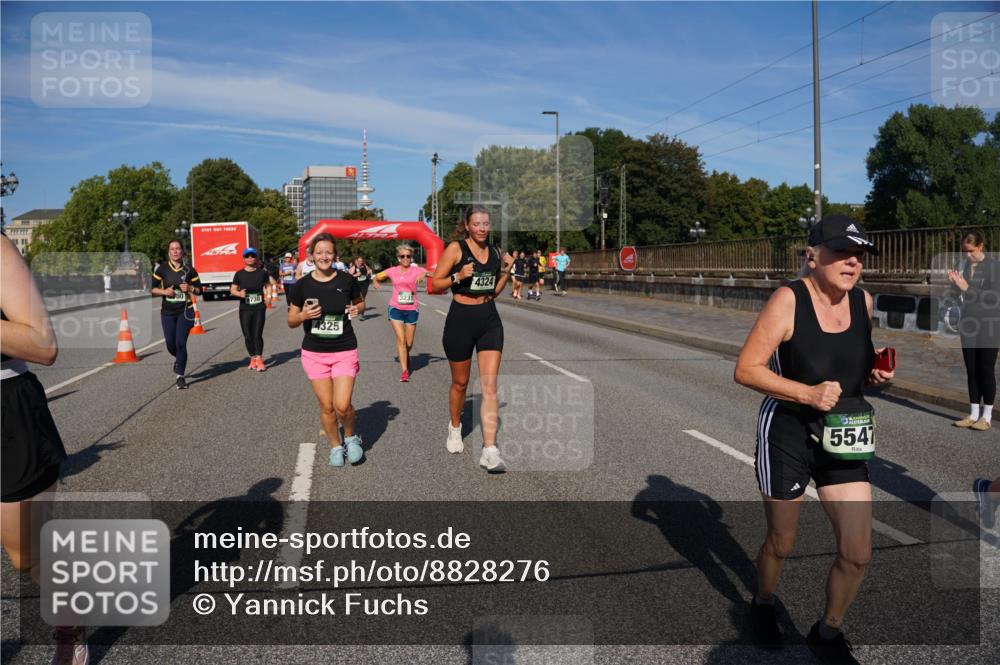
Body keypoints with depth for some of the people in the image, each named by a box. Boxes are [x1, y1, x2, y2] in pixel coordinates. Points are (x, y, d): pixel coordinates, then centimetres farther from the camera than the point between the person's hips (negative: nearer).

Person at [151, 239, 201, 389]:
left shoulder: (189, 269, 1)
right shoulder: (162, 269, 1)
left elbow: (199, 290, 7)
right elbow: (152, 288, 5)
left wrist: (190, 288, -13)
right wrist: (164, 291, -13)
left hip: (185, 311, -1)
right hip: (167, 312, 2)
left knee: (180, 343, -9)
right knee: (170, 345, 4)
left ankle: (180, 376, 1)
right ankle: (179, 359, 39)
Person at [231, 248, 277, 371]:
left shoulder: (262, 273, 4)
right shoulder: (239, 274, 2)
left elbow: (268, 285, 18)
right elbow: (232, 289, 3)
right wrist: (239, 293, -18)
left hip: (259, 308, -1)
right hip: (245, 310, 1)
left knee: (258, 334, -7)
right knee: (248, 336, 4)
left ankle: (259, 360, -2)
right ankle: (253, 358, 19)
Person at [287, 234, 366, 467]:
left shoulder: (346, 280, -5)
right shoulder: (302, 285, -3)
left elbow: (360, 302, 15)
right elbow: (291, 321, 5)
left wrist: (357, 309, -9)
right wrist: (303, 315, -17)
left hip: (344, 351, -1)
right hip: (314, 353, 1)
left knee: (342, 405, -9)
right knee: (326, 406, 6)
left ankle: (351, 437, 23)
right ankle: (335, 446, 29)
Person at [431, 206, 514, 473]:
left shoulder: (495, 252, 8)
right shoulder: (456, 248, -7)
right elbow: (435, 284, -6)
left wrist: (506, 270, 2)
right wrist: (458, 277, -21)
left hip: (490, 322, 3)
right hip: (460, 320, -3)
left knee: (490, 386, -7)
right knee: (460, 383, 14)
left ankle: (489, 451, -8)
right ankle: (455, 428, 42)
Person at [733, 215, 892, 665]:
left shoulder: (863, 301, 0)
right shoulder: (789, 299, -18)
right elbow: (746, 369, -19)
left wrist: (874, 375, -3)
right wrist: (808, 393, -27)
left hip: (842, 439, 5)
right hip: (787, 436, -5)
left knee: (857, 554, 4)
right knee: (781, 543, 14)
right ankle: (763, 605, 46)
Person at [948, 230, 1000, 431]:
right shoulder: (963, 264, 7)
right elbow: (962, 295, 8)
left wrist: (967, 288, -19)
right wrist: (954, 283, -11)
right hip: (968, 324, 5)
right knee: (971, 370, 8)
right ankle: (974, 414, 17)